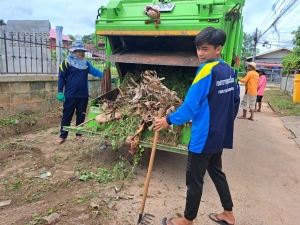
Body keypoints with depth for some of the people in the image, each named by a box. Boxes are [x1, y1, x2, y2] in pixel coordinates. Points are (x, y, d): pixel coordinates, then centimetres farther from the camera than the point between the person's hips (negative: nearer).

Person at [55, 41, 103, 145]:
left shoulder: (86, 63, 9)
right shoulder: (67, 62, -5)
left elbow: (95, 71, 6)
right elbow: (61, 77, -5)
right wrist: (60, 92, -10)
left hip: (83, 95, 4)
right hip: (70, 95, -4)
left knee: (81, 116, 11)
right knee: (67, 116, 4)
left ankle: (78, 135, 24)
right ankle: (62, 136, 15)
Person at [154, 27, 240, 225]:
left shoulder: (207, 70, -19)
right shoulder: (229, 71, 7)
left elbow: (191, 105, -21)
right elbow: (235, 101, 14)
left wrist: (169, 120, -10)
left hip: (204, 137, -9)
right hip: (220, 135, 9)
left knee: (194, 179, 6)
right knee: (216, 172, 24)